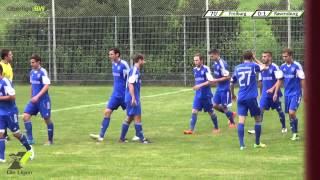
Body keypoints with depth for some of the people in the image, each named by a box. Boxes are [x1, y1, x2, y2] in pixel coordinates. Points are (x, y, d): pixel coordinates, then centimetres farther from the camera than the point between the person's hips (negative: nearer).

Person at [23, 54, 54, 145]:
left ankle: (50, 140, 18)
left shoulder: (43, 72, -14)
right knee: (26, 116, -7)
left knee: (47, 119, 3)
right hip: (34, 100, 7)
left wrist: (37, 96, -26)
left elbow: (46, 86, -20)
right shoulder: (32, 72, 9)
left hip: (43, 99, -7)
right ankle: (30, 139, -3)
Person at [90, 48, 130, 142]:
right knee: (107, 112, -2)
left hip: (124, 94, -7)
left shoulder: (123, 64, -15)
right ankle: (101, 136, -3)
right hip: (116, 94, 7)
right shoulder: (114, 64, 8)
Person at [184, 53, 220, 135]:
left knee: (211, 112, 8)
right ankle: (191, 129, -12)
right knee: (194, 111, -8)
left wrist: (200, 85, -29)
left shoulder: (206, 69, -13)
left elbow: (211, 81, -21)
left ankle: (216, 128, 26)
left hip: (206, 95, -5)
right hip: (198, 94, 5)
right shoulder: (195, 70, 8)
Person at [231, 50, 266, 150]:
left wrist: (233, 95, 33)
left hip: (241, 98, 2)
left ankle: (242, 144, -13)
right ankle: (257, 143, 20)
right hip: (251, 97, -2)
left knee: (241, 120, -3)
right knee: (258, 119, 14)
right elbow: (263, 67, 21)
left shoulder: (237, 68, 9)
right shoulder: (253, 66, 0)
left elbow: (232, 83, 17)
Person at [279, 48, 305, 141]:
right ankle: (294, 133, 15)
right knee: (290, 114, 6)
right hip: (287, 94, 6)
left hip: (296, 93, -6)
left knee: (292, 112, -16)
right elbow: (280, 81, 12)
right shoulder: (283, 67, 5)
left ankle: (295, 132, -1)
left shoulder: (297, 66, -11)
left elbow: (302, 80, -8)